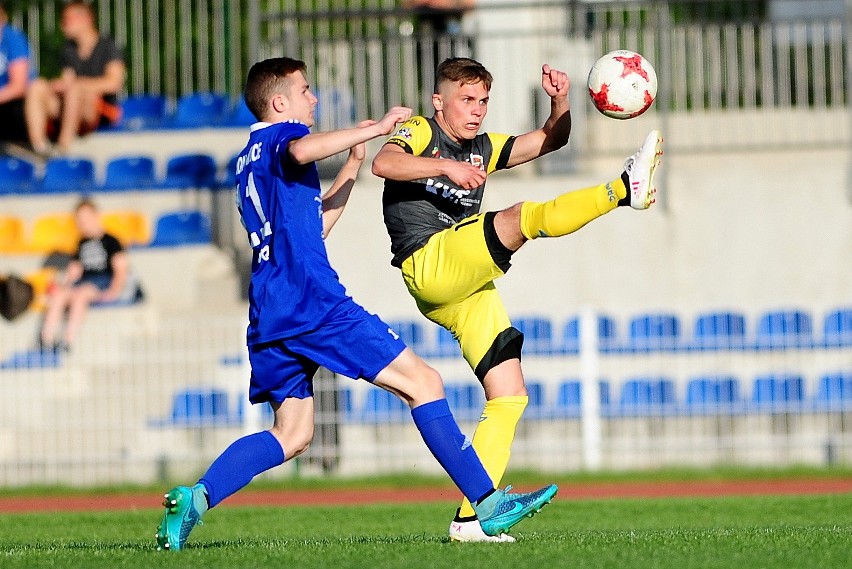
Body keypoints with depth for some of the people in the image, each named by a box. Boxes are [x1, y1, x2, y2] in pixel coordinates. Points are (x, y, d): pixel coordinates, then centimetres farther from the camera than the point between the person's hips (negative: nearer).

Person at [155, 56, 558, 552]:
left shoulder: (248, 159, 26)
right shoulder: (281, 136, -1)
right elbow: (302, 151, -29)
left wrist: (354, 165, 31)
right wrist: (376, 128, -21)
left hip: (269, 318, 9)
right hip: (313, 303, -9)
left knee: (292, 435, 13)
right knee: (423, 382, -6)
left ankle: (196, 497, -5)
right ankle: (488, 503, -10)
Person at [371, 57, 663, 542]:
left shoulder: (484, 148, 27)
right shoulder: (420, 133, 6)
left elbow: (551, 139, 22)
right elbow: (383, 163, -17)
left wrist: (561, 103, 3)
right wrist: (446, 167, -26)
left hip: (468, 291, 8)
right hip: (428, 263, -8)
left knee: (510, 397, -1)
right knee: (522, 217, -28)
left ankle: (470, 518, -1)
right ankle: (625, 188, -33)